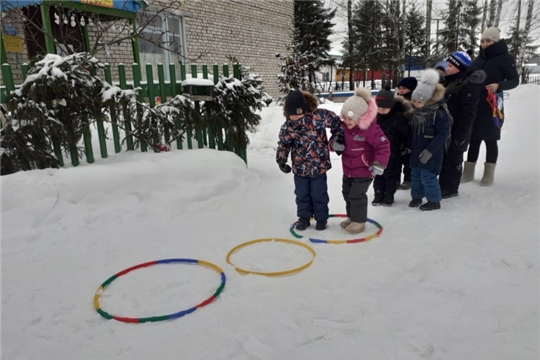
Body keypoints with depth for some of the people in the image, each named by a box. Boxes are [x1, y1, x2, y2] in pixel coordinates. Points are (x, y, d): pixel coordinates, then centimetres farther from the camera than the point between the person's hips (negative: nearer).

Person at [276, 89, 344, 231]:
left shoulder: (319, 115, -17)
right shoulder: (288, 126, -10)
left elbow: (336, 121, -2)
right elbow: (283, 144, 0)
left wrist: (338, 137, -3)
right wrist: (281, 160, -10)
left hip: (319, 166, -2)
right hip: (299, 168, 2)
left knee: (319, 195, 12)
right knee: (302, 195, 15)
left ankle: (321, 218, 32)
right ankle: (304, 217, 34)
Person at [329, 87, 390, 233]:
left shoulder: (370, 129, -26)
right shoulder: (344, 126, -6)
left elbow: (383, 146, -25)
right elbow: (337, 138, 9)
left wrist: (379, 164, -33)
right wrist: (334, 143, -16)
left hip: (363, 170, -8)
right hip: (348, 169, 8)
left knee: (357, 195, -5)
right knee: (347, 193, 19)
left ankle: (359, 221, 14)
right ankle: (352, 217, 37)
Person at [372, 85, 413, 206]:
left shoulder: (399, 117, -22)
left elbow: (407, 131, -10)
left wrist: (407, 146, -3)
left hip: (393, 151, -4)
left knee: (391, 174, 7)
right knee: (378, 173, 11)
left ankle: (389, 195, 21)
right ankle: (379, 194, 23)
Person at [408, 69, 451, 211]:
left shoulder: (439, 113, -19)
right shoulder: (417, 111, 5)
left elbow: (443, 134, -21)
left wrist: (429, 150, -25)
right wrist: (408, 145, 17)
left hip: (431, 152, -8)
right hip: (417, 150, 8)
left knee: (427, 176, -3)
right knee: (415, 174, 15)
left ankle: (434, 201, 14)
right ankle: (417, 196, 32)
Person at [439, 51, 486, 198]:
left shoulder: (469, 85, -17)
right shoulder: (449, 82, 12)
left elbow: (468, 113, -20)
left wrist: (461, 134, -22)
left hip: (456, 131, -9)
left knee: (453, 159, 1)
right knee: (443, 158, 16)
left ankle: (451, 188, 12)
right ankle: (443, 185, 28)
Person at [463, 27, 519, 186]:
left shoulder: (505, 58, -4)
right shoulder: (478, 59, 12)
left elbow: (514, 80, -6)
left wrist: (499, 86, -24)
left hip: (491, 106, -5)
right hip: (474, 106, 5)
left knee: (490, 140, 3)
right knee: (474, 139, 8)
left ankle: (489, 174, 12)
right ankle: (468, 172, 16)